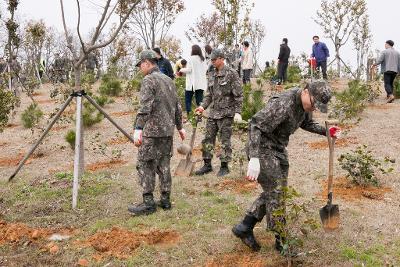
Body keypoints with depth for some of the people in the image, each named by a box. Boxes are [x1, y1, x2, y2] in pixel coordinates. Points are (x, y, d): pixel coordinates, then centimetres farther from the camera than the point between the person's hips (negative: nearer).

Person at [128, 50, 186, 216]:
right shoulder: (168, 80, 16)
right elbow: (177, 107, 20)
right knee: (164, 165, 13)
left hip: (152, 130, -8)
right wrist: (179, 126, 29)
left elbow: (145, 107, -21)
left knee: (145, 165, -2)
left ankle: (148, 203, -2)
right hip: (168, 130, 8)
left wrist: (138, 129, -25)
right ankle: (165, 200, 17)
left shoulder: (149, 80, -10)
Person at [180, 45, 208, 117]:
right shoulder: (203, 59, 8)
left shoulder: (192, 58, -10)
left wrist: (182, 70, 6)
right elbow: (206, 70, 14)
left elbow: (189, 69, -12)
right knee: (199, 100, 8)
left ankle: (188, 114, 0)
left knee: (188, 100, 3)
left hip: (193, 83, -6)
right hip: (201, 83, 6)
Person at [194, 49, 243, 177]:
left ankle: (224, 166, 13)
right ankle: (207, 165, 19)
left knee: (225, 141, 1)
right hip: (213, 113, 7)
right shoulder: (213, 75, 13)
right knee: (208, 139, 8)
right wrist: (203, 106, 3)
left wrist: (237, 112, -16)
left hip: (226, 113, -7)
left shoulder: (231, 74, -8)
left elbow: (238, 95, -10)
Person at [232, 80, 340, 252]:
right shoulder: (283, 104, -29)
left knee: (273, 193, 13)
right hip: (262, 150, -9)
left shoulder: (304, 102, 0)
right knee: (276, 195, -3)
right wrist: (254, 158, -41)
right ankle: (282, 241, 11)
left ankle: (244, 228, 21)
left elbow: (307, 123, 19)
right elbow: (256, 125, -34)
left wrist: (325, 131, 1)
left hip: (279, 149, 10)